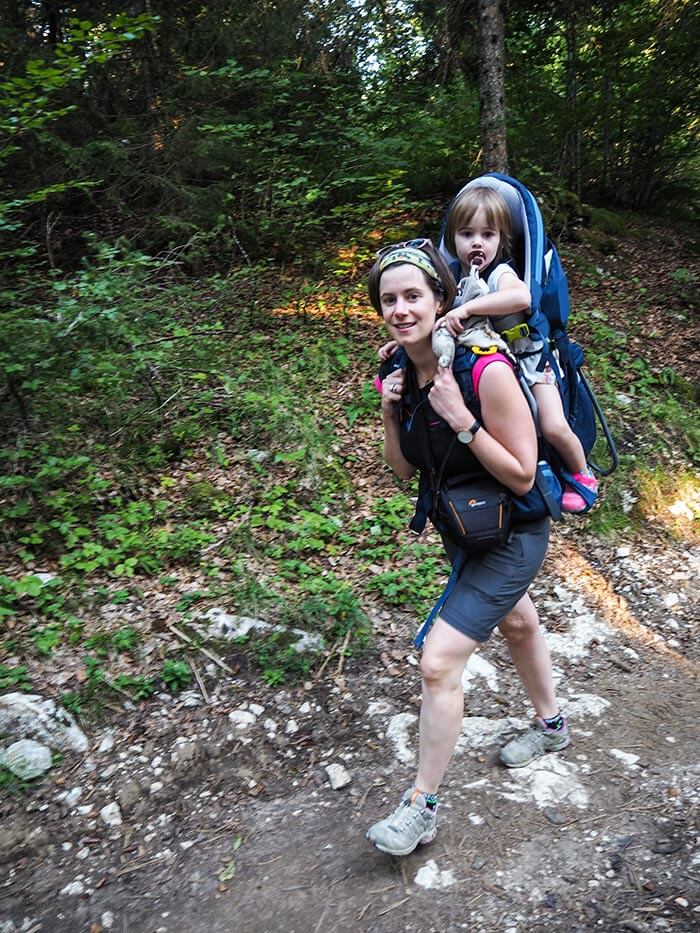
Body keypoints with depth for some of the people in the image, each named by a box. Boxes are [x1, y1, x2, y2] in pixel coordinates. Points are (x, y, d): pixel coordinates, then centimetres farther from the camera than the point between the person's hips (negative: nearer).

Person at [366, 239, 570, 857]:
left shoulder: (487, 370, -29)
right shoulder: (402, 372, -7)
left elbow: (521, 477, -25)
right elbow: (405, 470, 1)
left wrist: (461, 420, -34)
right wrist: (390, 413, -14)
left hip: (511, 536, -8)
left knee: (439, 662, -12)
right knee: (516, 622, 30)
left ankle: (423, 806, 8)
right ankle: (551, 724, 56)